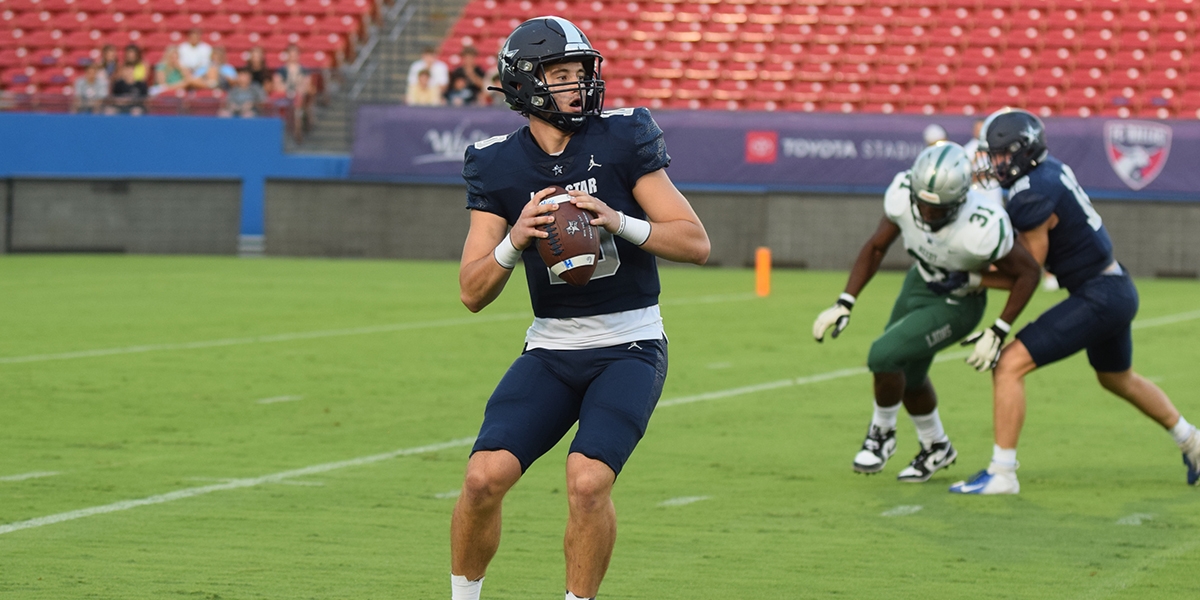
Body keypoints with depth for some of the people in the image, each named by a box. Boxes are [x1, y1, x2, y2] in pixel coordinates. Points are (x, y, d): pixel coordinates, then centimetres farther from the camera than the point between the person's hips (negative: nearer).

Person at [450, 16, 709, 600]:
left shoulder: (621, 139, -6)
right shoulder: (498, 165, 0)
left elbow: (696, 244, -7)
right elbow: (473, 293, -3)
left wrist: (619, 222, -22)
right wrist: (514, 241, -21)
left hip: (629, 348, -2)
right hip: (550, 349, 2)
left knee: (588, 482, -22)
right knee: (485, 476, -13)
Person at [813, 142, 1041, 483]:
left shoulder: (981, 230, -39)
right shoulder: (903, 195, -25)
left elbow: (1028, 272, -22)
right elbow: (877, 247, -6)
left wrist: (998, 333, -23)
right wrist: (845, 303, -9)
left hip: (957, 305, -6)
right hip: (919, 285, 6)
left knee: (884, 355, -19)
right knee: (908, 377, 19)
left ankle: (881, 434, 8)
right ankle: (936, 448, 47)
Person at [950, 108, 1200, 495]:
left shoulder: (1032, 196, -22)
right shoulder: (1049, 168, 4)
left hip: (1098, 299, -10)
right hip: (1118, 289, 10)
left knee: (1010, 366, -12)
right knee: (1117, 378, 33)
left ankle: (1001, 474, -9)